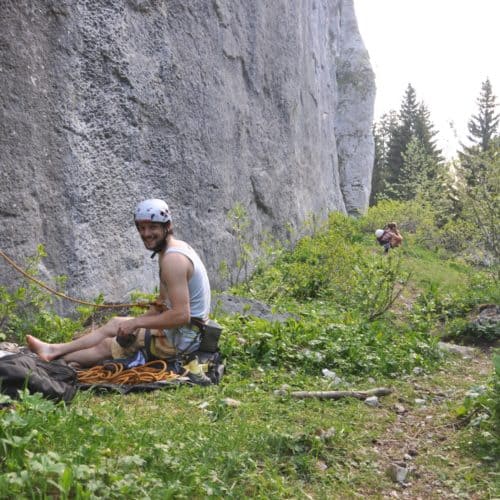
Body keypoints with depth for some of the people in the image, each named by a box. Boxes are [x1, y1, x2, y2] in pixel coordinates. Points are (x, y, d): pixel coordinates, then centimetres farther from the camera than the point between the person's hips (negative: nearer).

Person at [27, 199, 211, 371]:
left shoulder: (173, 259, -23)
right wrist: (137, 321, 7)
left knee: (106, 346, 4)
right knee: (115, 323, 20)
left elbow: (181, 315, -29)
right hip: (187, 329, 9)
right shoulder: (175, 248, 9)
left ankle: (58, 359, 24)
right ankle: (56, 349, 28)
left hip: (181, 339, -9)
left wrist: (136, 323, -20)